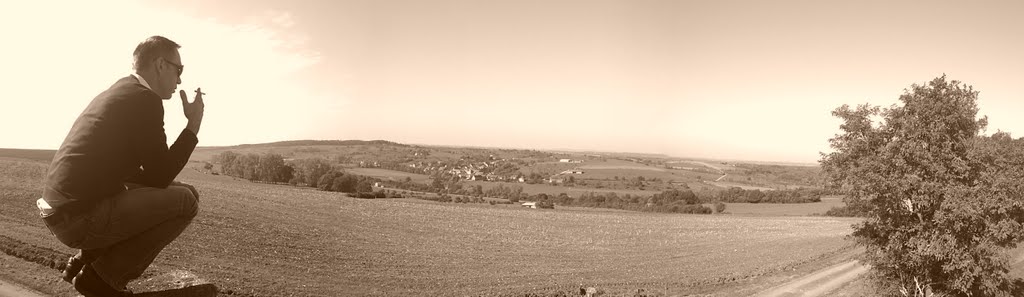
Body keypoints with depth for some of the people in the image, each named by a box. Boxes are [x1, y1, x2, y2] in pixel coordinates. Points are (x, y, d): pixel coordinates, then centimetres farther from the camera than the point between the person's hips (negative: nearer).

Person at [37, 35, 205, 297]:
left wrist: (169, 184, 17)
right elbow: (159, 175, -11)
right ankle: (101, 276, -2)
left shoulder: (117, 92, 17)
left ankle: (85, 262, 16)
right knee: (185, 200, -8)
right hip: (81, 218, -10)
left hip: (60, 211, 10)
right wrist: (193, 125, -4)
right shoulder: (145, 99, -13)